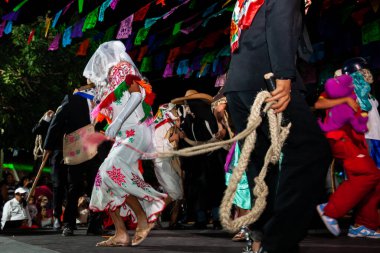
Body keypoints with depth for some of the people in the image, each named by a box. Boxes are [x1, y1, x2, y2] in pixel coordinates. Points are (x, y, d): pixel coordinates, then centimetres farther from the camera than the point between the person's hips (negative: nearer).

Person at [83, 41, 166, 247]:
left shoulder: (121, 67, 2)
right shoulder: (112, 76, 27)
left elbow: (138, 93, -13)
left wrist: (117, 121, -21)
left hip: (133, 132, -9)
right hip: (124, 135, 9)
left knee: (113, 174, -24)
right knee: (105, 179, -2)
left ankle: (143, 218, -12)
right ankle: (121, 234, -4)